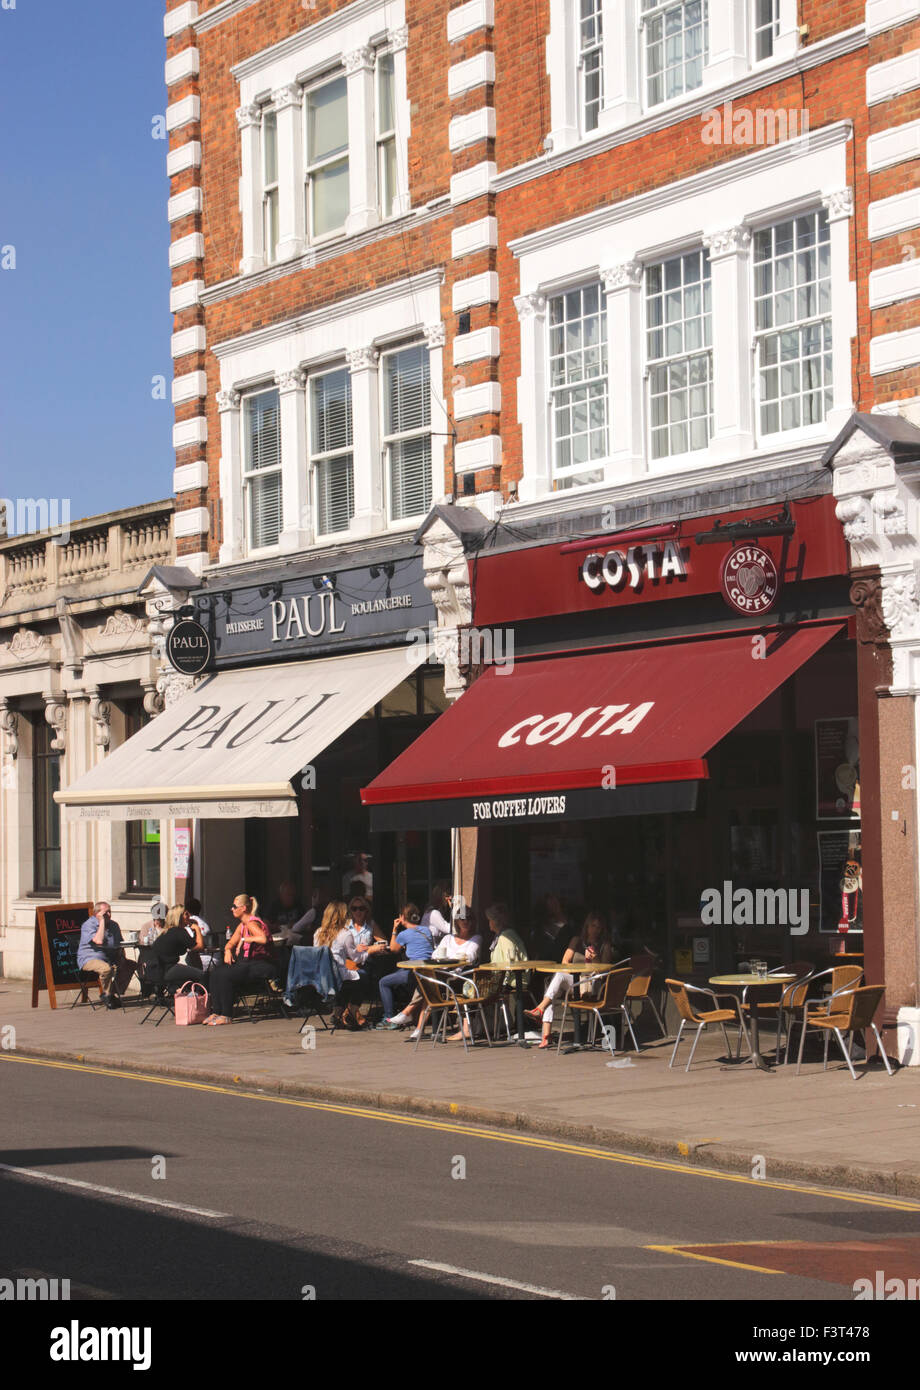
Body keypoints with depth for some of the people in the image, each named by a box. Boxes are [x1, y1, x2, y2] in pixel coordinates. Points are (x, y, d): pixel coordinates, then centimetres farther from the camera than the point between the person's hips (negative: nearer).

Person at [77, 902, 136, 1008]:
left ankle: (115, 992, -3)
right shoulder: (88, 925, -9)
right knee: (106, 968, -37)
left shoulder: (114, 925, 15)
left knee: (131, 965, -9)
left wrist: (121, 957, 1)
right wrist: (102, 922, -19)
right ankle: (107, 996, -15)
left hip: (110, 959, 8)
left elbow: (119, 946, 22)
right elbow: (99, 941, -26)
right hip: (89, 959, -8)